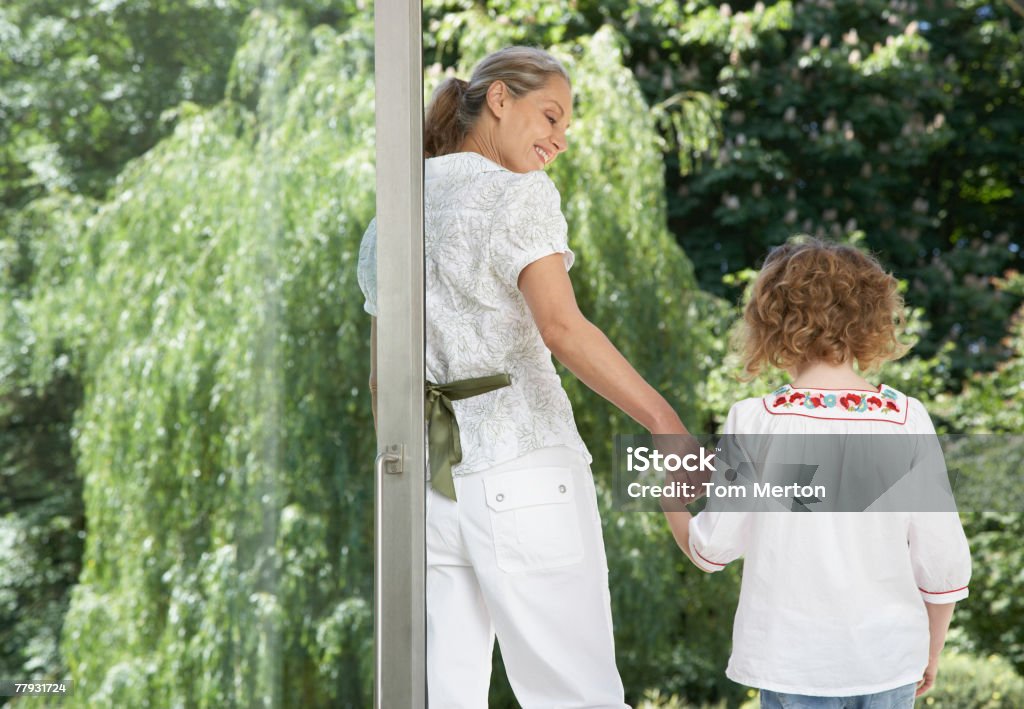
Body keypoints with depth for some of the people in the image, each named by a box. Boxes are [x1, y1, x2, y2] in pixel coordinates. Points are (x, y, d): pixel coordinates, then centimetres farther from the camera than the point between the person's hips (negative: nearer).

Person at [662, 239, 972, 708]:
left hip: (794, 663, -2)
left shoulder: (756, 423, -10)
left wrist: (670, 502, 18)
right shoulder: (906, 419, -5)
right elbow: (943, 553, -2)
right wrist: (931, 649, 14)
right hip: (890, 656, 2)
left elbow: (711, 549, -3)